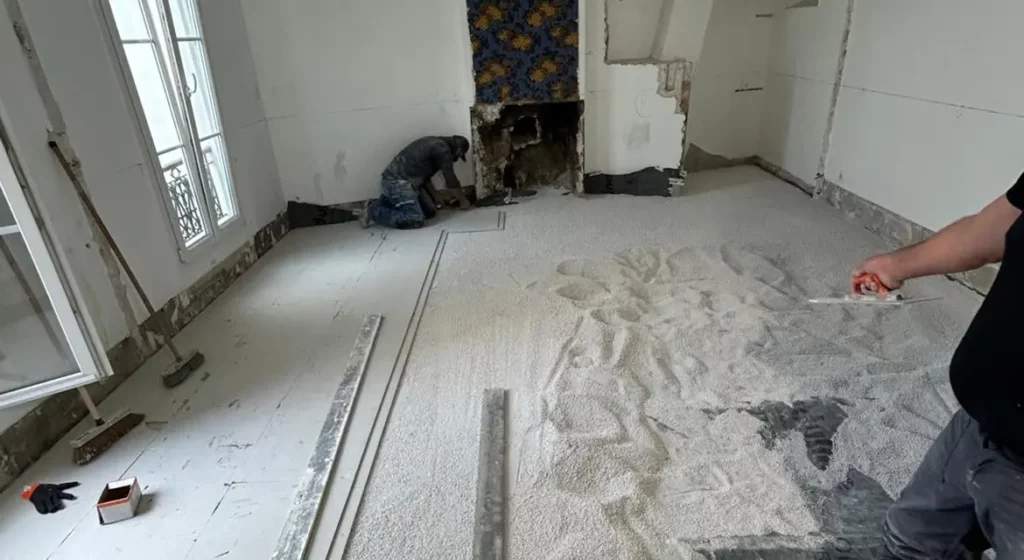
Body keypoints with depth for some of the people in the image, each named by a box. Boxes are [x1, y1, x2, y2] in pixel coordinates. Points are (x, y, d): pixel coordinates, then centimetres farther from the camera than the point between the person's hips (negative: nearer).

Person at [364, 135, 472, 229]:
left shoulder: (436, 144, 21)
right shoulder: (442, 149, -9)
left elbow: (425, 176, 28)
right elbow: (450, 181, -4)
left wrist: (435, 198, 31)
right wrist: (463, 200, 10)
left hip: (402, 181, 10)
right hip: (396, 182, -10)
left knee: (430, 211, 10)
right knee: (415, 220, -18)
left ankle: (387, 203, 16)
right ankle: (373, 211, -5)